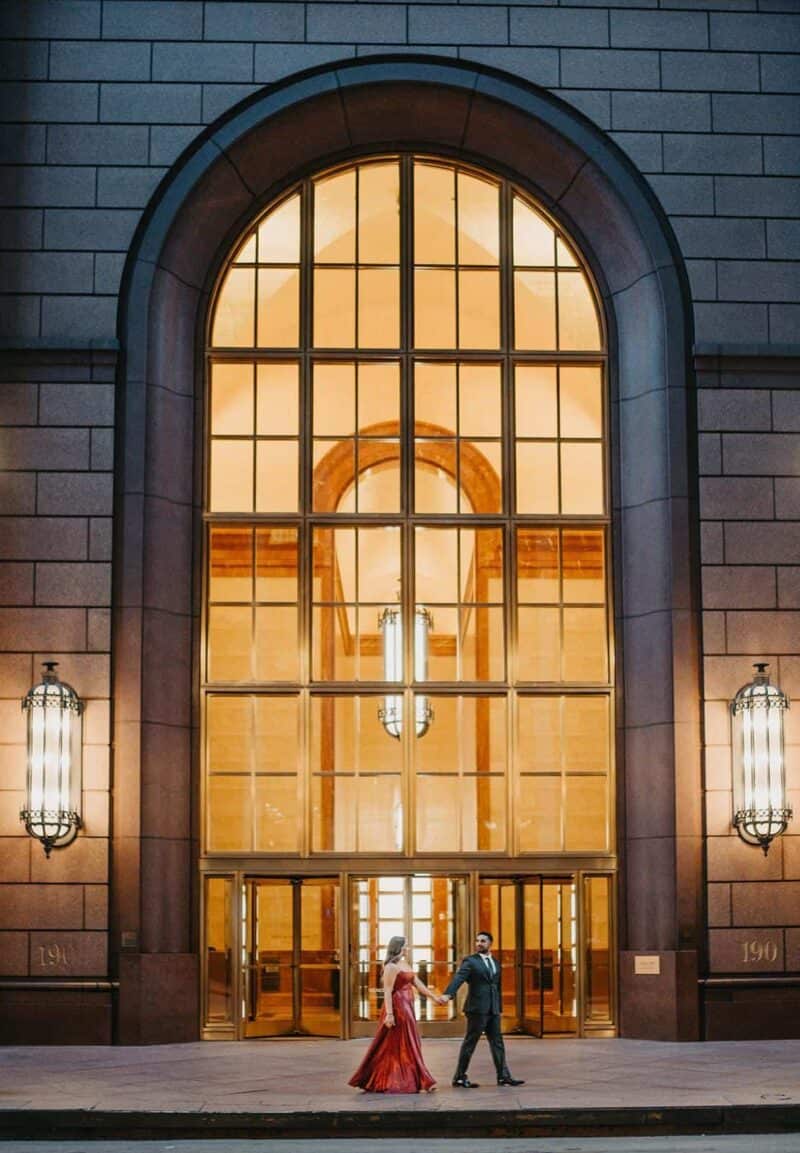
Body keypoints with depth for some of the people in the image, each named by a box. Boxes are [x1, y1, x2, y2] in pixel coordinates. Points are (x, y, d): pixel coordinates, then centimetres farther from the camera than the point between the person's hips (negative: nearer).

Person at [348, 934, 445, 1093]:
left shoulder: (405, 964, 15)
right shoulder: (391, 967, -12)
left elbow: (418, 984, 16)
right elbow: (387, 991, -17)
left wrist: (434, 997, 12)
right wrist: (389, 1014, -23)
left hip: (407, 1009, 10)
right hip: (397, 1008, -10)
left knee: (408, 1044, 12)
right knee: (400, 1045, -3)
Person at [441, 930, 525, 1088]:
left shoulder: (495, 963, 15)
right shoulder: (470, 961, -4)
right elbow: (458, 978, -19)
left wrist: (499, 1008, 18)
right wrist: (448, 994, -36)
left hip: (493, 1010, 6)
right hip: (477, 1009, -6)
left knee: (497, 1042, 8)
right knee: (470, 1042, -3)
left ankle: (503, 1076, 11)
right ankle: (460, 1077, 2)